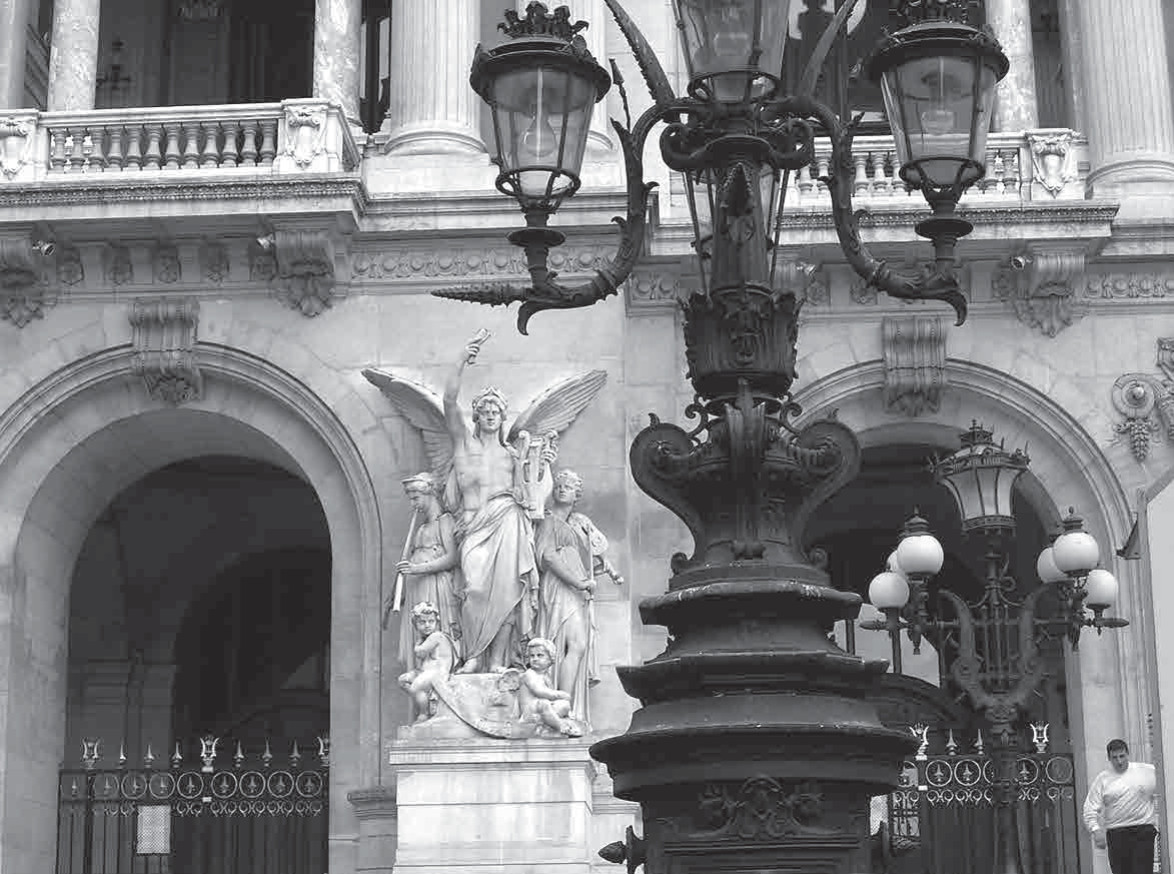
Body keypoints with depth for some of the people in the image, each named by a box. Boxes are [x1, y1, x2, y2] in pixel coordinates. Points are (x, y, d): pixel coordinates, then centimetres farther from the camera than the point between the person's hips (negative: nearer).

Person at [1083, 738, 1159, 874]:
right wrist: (1096, 830, -11)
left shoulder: (1148, 771, 5)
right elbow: (1090, 808, 3)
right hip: (1116, 836, 1)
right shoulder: (1102, 779, 5)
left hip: (1143, 832, -1)